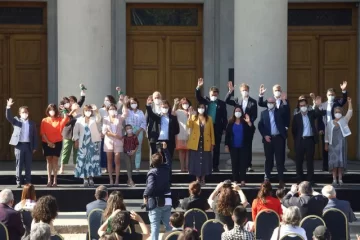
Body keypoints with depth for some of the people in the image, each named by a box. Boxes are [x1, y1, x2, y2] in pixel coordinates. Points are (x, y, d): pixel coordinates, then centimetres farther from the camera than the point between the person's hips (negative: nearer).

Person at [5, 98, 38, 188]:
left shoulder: (32, 123, 11)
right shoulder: (16, 120, 7)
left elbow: (35, 136, 10)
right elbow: (8, 117, -9)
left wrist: (35, 147, 3)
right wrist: (8, 107, -23)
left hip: (29, 146, 2)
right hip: (19, 145, -2)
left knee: (28, 165, 5)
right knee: (19, 164, 2)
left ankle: (28, 182, 12)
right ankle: (18, 182, 7)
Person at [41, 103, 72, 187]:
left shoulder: (60, 120, 2)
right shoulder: (44, 121, 2)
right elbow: (42, 133, -2)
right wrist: (48, 142, -11)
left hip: (57, 143, 0)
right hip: (47, 143, 0)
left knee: (55, 160, 0)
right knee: (49, 160, 1)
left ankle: (55, 180, -1)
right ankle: (49, 180, 2)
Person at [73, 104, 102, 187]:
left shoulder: (94, 119, 6)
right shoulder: (80, 120, 7)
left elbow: (99, 119, -18)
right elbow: (76, 131, 9)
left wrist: (96, 111, -36)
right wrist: (76, 140, -2)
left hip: (94, 142, 0)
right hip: (83, 143, 0)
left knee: (93, 160, -1)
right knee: (83, 160, -4)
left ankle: (91, 178, 6)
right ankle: (85, 179, -2)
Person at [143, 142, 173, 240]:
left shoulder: (152, 172, -15)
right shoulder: (166, 168, 2)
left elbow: (151, 186, -29)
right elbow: (169, 161, 26)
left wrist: (145, 195, -14)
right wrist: (165, 149, 32)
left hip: (155, 202, -5)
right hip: (167, 201, 6)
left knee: (155, 225, -4)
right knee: (168, 224, 17)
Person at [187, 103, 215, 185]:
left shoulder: (209, 118, 5)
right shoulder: (193, 117, 3)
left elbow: (211, 131, 5)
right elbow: (189, 126, -15)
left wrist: (213, 143, 1)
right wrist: (189, 117, -31)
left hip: (206, 144, 1)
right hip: (195, 143, -1)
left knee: (204, 161, 4)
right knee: (196, 161, 2)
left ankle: (203, 179, 13)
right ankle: (197, 179, 10)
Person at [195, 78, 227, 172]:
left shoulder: (221, 103, 4)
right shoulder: (206, 101, 9)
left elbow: (224, 117, 3)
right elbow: (198, 97, -6)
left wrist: (224, 128, -2)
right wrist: (198, 87, -21)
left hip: (217, 128, -1)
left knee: (216, 147, 4)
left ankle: (215, 166, 8)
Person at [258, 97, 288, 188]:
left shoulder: (280, 111, 6)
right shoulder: (263, 113, 9)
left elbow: (286, 111, -15)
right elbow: (260, 125, 5)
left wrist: (284, 101, -28)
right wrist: (265, 135, -7)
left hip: (279, 138, -1)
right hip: (268, 138, 1)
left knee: (280, 159, -1)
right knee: (268, 159, 6)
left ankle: (281, 180, 0)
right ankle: (267, 178, 12)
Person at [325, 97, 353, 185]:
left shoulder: (344, 121, 6)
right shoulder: (329, 123, 6)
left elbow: (350, 112, -5)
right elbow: (327, 134, 8)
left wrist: (350, 102, -15)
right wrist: (326, 144, 4)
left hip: (341, 144, 0)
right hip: (333, 145, 0)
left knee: (341, 161, -1)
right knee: (334, 161, -2)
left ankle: (340, 178, 4)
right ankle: (334, 179, 1)